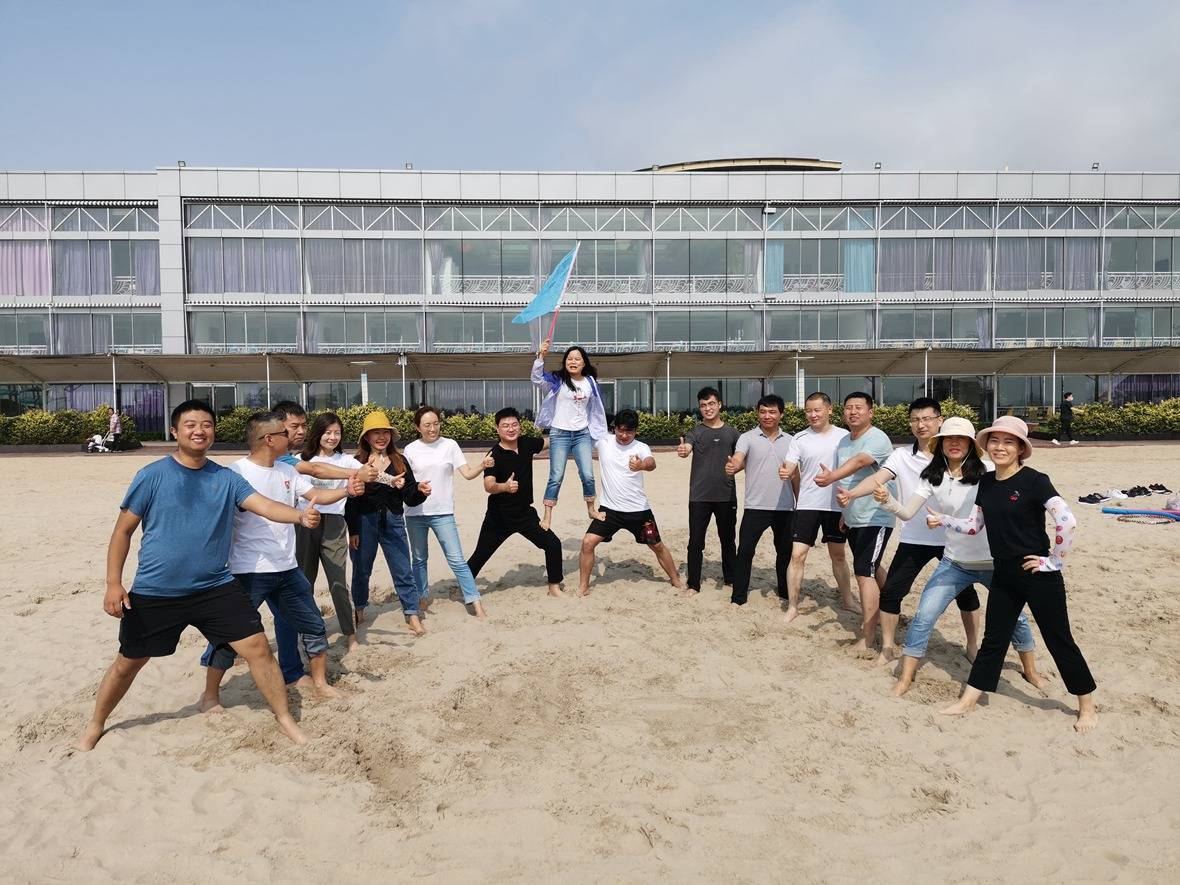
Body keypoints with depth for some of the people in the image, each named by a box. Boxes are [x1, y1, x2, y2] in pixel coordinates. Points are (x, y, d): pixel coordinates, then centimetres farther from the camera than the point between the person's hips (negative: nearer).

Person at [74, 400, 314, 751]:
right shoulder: (152, 475, -8)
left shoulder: (226, 478, -1)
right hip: (154, 593, -1)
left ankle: (285, 719, 13)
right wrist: (113, 584, -7)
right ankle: (95, 725, 43)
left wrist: (300, 515, -35)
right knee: (128, 663, 15)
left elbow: (265, 505, -14)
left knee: (258, 647, -4)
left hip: (216, 588, 2)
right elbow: (123, 530, -2)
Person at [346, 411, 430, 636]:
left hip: (393, 522, 1)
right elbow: (350, 499, -4)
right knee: (361, 570, 13)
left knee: (403, 571, 0)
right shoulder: (357, 463, -3)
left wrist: (420, 491, -19)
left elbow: (409, 498, 3)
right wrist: (352, 531, -7)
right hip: (364, 523, -1)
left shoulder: (400, 462, 4)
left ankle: (413, 616, 5)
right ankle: (359, 611, 33)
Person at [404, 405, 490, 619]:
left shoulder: (449, 445, -2)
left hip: (443, 513, -2)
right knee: (419, 559, 15)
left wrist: (482, 465, -26)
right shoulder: (411, 450, 1)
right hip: (415, 513, 2)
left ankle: (475, 603, -4)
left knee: (457, 560, -6)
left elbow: (468, 473, -6)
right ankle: (422, 599, 32)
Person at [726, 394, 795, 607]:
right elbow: (737, 459, -22)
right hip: (755, 507, -3)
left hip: (785, 508, 3)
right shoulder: (747, 438, -4)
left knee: (785, 551, 15)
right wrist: (732, 467, -45)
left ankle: (785, 591, 34)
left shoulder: (789, 441, 8)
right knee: (745, 551, -5)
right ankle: (738, 597, 5)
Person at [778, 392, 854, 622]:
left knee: (838, 554, 16)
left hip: (837, 505, 1)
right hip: (807, 505, -1)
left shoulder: (844, 436, 0)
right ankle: (792, 607, 4)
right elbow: (789, 468, -11)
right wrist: (784, 473, -33)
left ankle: (847, 600, 32)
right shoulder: (799, 439, -2)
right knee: (797, 555, -5)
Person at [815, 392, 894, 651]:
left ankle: (867, 640, -10)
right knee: (872, 569, 23)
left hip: (875, 518, -9)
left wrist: (832, 477, -53)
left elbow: (859, 462, -37)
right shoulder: (843, 442, 10)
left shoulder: (877, 439, -17)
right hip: (853, 519, 9)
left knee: (864, 573, -14)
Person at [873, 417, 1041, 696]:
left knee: (1015, 617, 13)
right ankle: (905, 678, 6)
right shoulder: (932, 476, -6)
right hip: (955, 563, 1)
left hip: (994, 561, -1)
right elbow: (907, 512, -11)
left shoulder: (986, 471, -10)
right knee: (923, 617, -6)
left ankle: (1031, 671, 39)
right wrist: (887, 501, -31)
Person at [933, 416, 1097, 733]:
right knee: (993, 639, 14)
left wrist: (1055, 561, -16)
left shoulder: (1034, 481, -15)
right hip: (1003, 575, 6)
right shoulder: (986, 482, 5)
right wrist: (943, 520, 4)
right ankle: (967, 701, 21)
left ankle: (1087, 707, 26)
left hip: (1038, 575, -6)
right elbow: (973, 526, 14)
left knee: (1059, 640, 7)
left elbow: (1067, 522, -23)